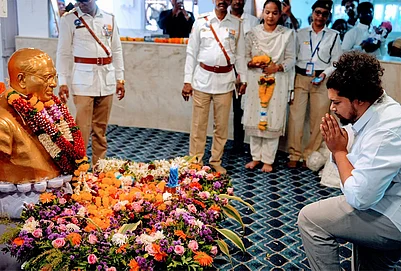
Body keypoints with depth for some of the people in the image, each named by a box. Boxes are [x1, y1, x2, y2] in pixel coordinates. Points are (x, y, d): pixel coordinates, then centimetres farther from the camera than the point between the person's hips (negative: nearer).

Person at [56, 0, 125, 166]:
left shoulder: (109, 19, 10)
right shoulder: (69, 20, 0)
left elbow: (117, 51, 13)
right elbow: (63, 53, 1)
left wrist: (120, 79, 9)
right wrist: (63, 82, -5)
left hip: (107, 79, 3)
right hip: (83, 79, -3)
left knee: (101, 128, 8)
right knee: (83, 127, -8)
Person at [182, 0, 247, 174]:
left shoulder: (236, 24, 6)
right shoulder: (201, 22, 2)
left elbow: (240, 54, 11)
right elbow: (191, 52, 2)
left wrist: (243, 79, 7)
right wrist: (187, 81, -2)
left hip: (225, 80, 2)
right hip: (203, 78, -1)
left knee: (222, 125, 7)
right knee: (199, 124, 1)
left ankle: (216, 161, 22)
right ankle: (195, 161, 14)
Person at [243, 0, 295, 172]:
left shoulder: (288, 34, 1)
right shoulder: (253, 33, 5)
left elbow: (291, 59, 1)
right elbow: (246, 55, 7)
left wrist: (278, 67, -17)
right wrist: (251, 63, -14)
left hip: (277, 82, -1)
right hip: (256, 81, 2)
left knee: (273, 121, 1)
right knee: (254, 119, 5)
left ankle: (268, 159, 12)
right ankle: (256, 156, 19)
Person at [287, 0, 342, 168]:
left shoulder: (334, 36, 4)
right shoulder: (301, 33, 8)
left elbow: (336, 62, 5)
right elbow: (293, 58, 8)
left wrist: (324, 74, -12)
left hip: (322, 80, 0)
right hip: (300, 78, 1)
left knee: (318, 119, 1)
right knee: (296, 116, -4)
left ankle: (310, 156, 12)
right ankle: (294, 155, 6)